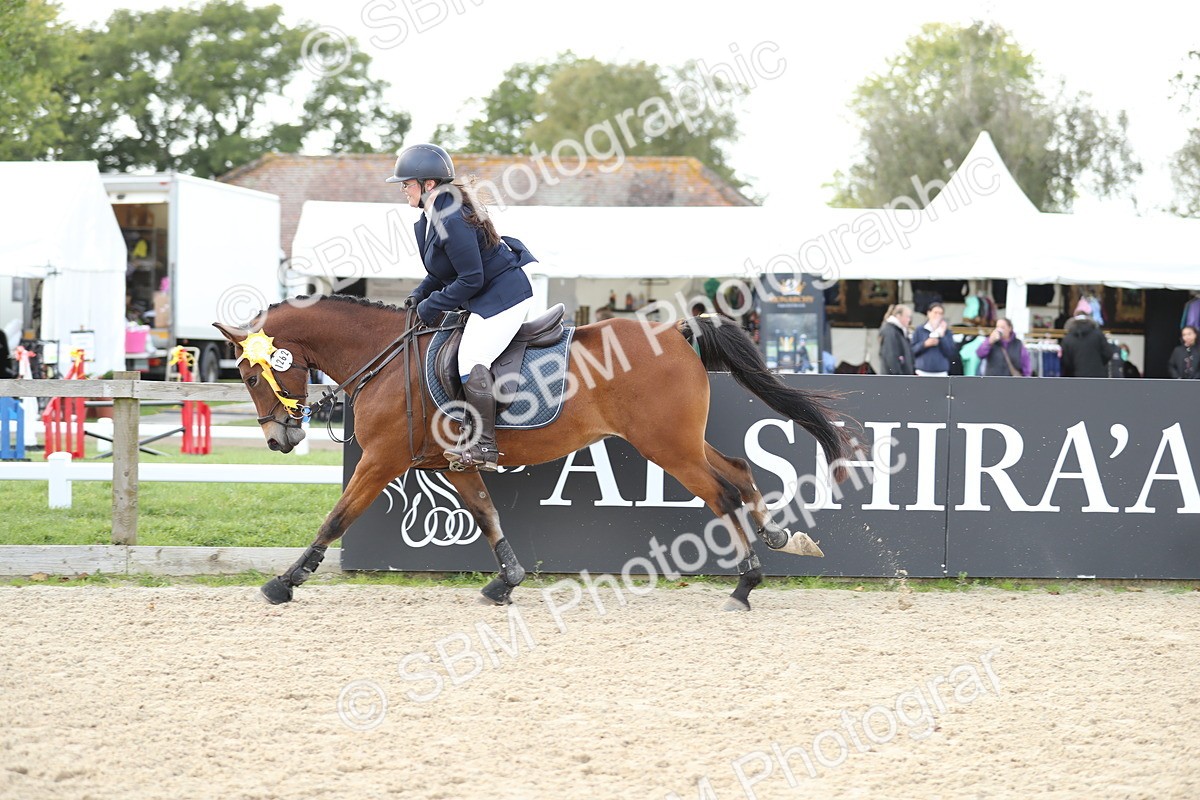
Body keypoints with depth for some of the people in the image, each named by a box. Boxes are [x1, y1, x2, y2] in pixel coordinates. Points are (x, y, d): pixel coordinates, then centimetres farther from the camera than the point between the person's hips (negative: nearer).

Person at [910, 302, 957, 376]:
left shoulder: (946, 332, 7)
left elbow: (951, 353, -1)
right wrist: (925, 344, -14)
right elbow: (912, 350, 1)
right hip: (923, 373, -1)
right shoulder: (920, 331, 4)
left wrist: (942, 336, -8)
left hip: (941, 374, 1)